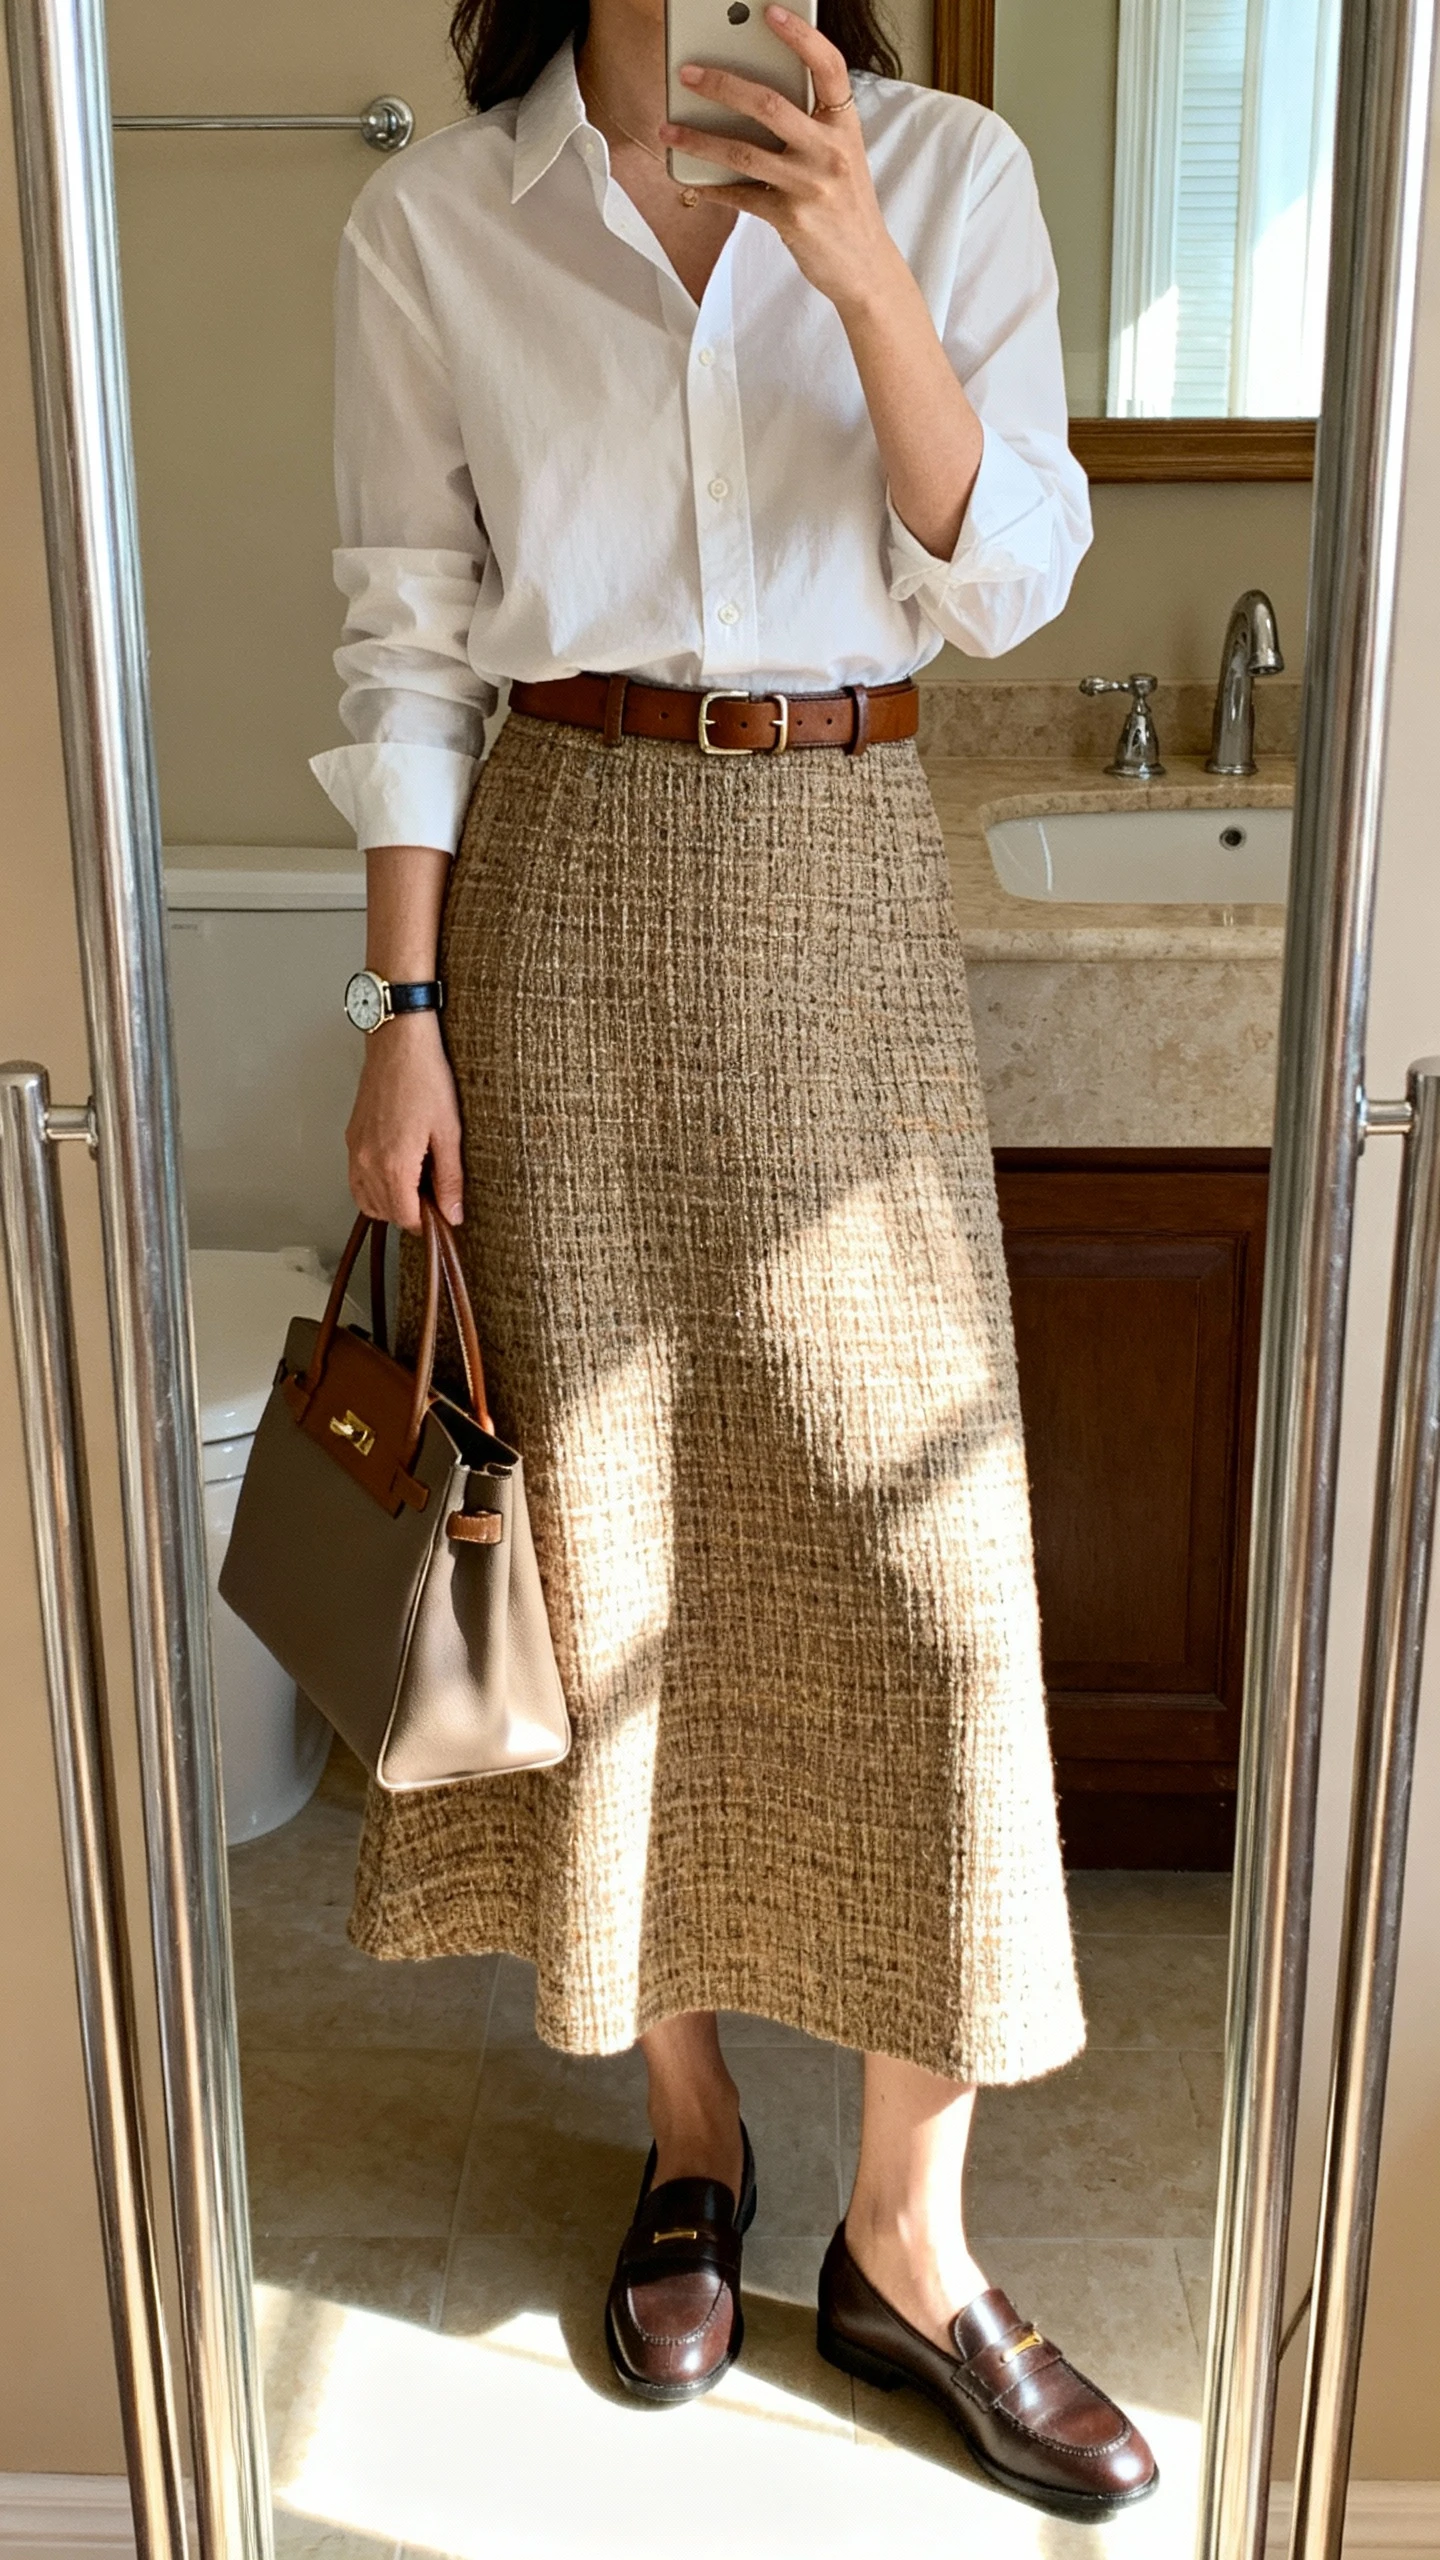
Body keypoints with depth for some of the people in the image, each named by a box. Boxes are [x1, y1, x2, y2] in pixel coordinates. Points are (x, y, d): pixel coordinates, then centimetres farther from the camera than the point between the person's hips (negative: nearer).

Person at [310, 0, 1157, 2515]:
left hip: (842, 885, 1)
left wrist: (860, 270, -16)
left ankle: (907, 2241, 16)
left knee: (913, 1546, -1)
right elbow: (405, 646, 3)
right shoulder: (430, 224, 5)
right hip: (564, 891, 0)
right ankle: (691, 2132, 28)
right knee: (613, 1527, 5)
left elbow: (1005, 577, -2)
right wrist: (405, 1014, -3)